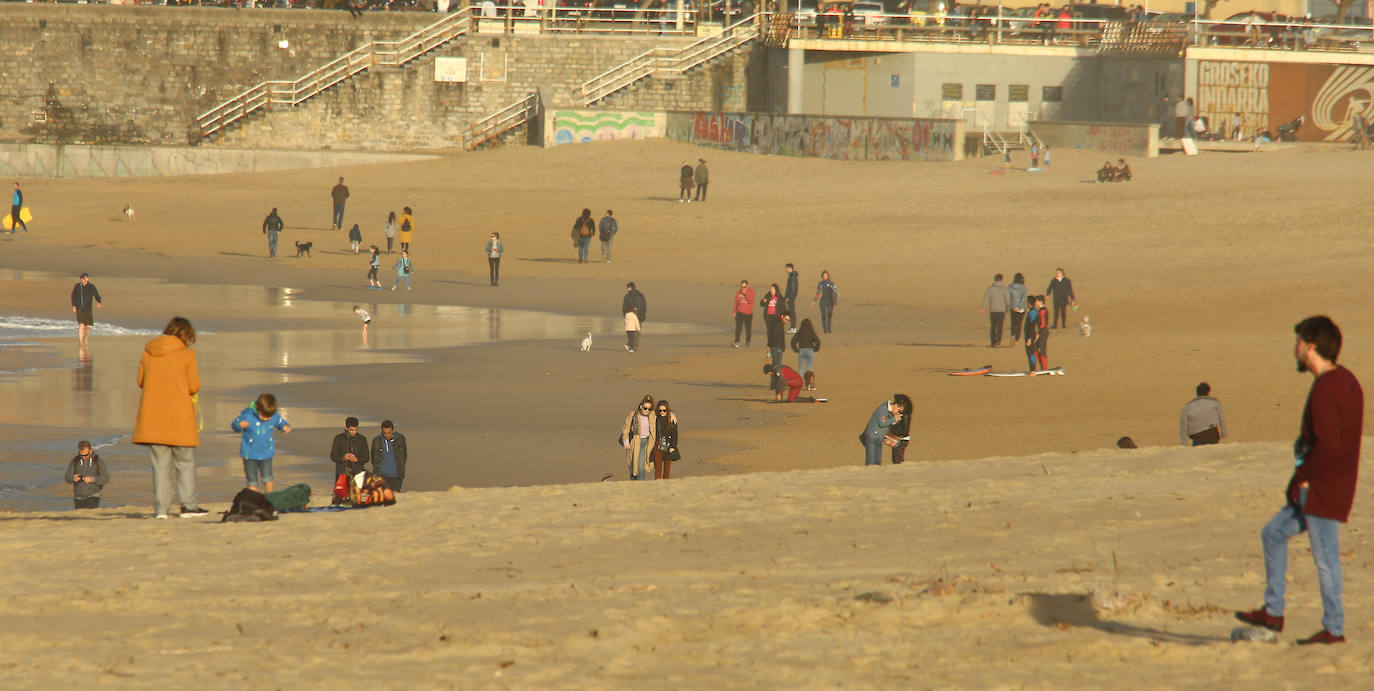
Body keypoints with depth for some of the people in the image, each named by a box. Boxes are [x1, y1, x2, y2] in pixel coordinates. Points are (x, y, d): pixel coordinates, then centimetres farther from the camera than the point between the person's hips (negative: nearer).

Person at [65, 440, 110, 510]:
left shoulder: (98, 461, -10)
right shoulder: (75, 461, -2)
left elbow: (106, 479, -13)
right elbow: (68, 478, -7)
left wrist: (92, 479, -30)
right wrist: (73, 478, -31)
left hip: (93, 496, -3)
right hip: (79, 498, 3)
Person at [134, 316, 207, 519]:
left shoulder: (148, 352, 5)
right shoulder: (186, 354, -7)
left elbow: (141, 381, 9)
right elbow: (194, 387, -7)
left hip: (152, 417, 3)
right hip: (179, 417, -3)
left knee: (160, 464, 6)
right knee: (186, 463, 8)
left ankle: (160, 507, 1)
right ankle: (188, 505, 7)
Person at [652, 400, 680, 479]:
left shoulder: (672, 419, -3)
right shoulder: (655, 418, -1)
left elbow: (674, 434, -1)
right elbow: (652, 433, 5)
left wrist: (673, 447, -7)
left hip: (668, 446, 0)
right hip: (658, 446, 0)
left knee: (667, 467, 8)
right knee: (658, 467, -3)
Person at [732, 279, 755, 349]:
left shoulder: (751, 291, -3)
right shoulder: (738, 292, 4)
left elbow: (750, 300, -17)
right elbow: (736, 302, 11)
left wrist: (745, 293, -22)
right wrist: (734, 312, 8)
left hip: (748, 313, -1)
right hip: (740, 312, 1)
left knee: (748, 328, 6)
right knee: (738, 327, -11)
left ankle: (747, 342, 19)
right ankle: (736, 342, -14)